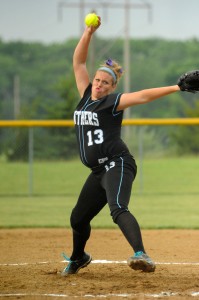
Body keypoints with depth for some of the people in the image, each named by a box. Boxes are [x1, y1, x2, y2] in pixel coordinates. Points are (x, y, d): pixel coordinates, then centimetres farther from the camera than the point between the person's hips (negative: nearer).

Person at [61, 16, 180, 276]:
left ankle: (141, 255, -50)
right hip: (99, 171, 8)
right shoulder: (86, 96, 13)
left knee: (118, 209, -32)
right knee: (78, 218, 17)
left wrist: (175, 88, -29)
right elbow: (78, 62, 14)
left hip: (117, 164, -8)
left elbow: (142, 96, -18)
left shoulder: (113, 101, -6)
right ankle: (78, 258, 44)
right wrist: (89, 32, 6)